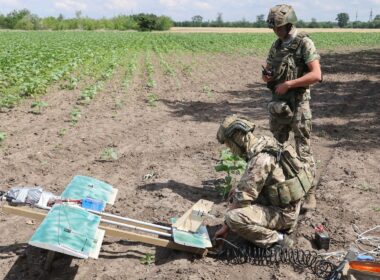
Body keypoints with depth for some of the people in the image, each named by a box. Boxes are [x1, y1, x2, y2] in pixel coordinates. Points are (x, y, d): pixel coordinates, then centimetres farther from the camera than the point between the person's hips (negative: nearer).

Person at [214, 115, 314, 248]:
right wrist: (239, 188, 11)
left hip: (283, 213, -10)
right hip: (281, 202, 10)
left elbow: (243, 198, -24)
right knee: (236, 195, 18)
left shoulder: (260, 159, -27)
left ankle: (276, 238, -8)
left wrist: (226, 225, -13)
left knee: (233, 217, -25)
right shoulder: (265, 143, 0)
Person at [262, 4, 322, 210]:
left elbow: (316, 75, -20)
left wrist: (288, 84, -20)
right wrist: (266, 76, -5)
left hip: (297, 104, -7)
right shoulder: (276, 46, 11)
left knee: (303, 151, -3)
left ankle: (309, 193, 6)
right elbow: (268, 73, 19)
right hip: (277, 103, 7)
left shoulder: (304, 43, -10)